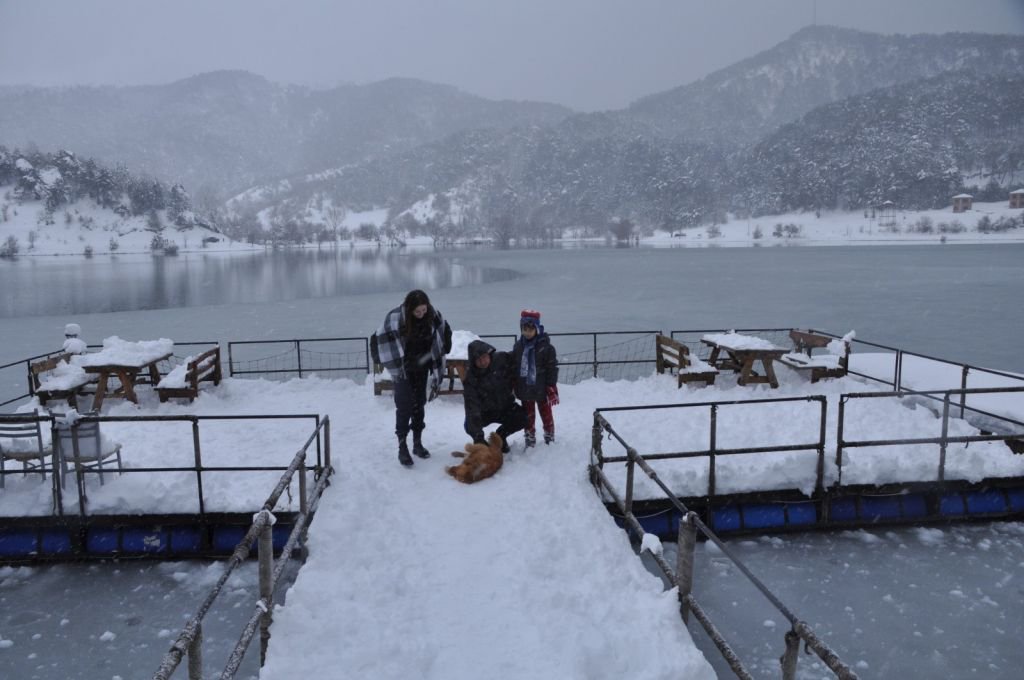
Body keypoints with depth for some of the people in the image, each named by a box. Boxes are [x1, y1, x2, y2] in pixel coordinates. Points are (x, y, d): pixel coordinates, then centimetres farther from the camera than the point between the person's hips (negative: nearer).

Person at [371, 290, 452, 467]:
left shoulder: (433, 315, -11)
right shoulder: (395, 318, -23)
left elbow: (445, 332, 8)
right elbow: (378, 340, -18)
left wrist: (442, 352, 5)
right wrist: (392, 363, -14)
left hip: (423, 368, 4)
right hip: (403, 369, -4)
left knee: (420, 405, 10)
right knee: (404, 407, -7)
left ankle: (418, 443, 21)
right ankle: (402, 447, 0)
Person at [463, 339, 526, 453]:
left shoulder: (502, 359, -20)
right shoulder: (470, 378, -24)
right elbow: (472, 406, -32)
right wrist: (478, 436, -40)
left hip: (506, 407, 3)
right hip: (485, 412, -2)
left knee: (523, 418, -22)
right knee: (471, 426, -29)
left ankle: (500, 436, 7)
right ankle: (479, 440, 7)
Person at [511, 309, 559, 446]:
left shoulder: (545, 346, -12)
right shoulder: (518, 346, 1)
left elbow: (552, 367, -11)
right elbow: (513, 367, 9)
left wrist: (552, 388, -13)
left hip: (541, 388, -4)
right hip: (525, 388, 4)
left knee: (546, 413, 11)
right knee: (528, 415, 14)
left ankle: (549, 436, 27)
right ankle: (530, 438, 27)